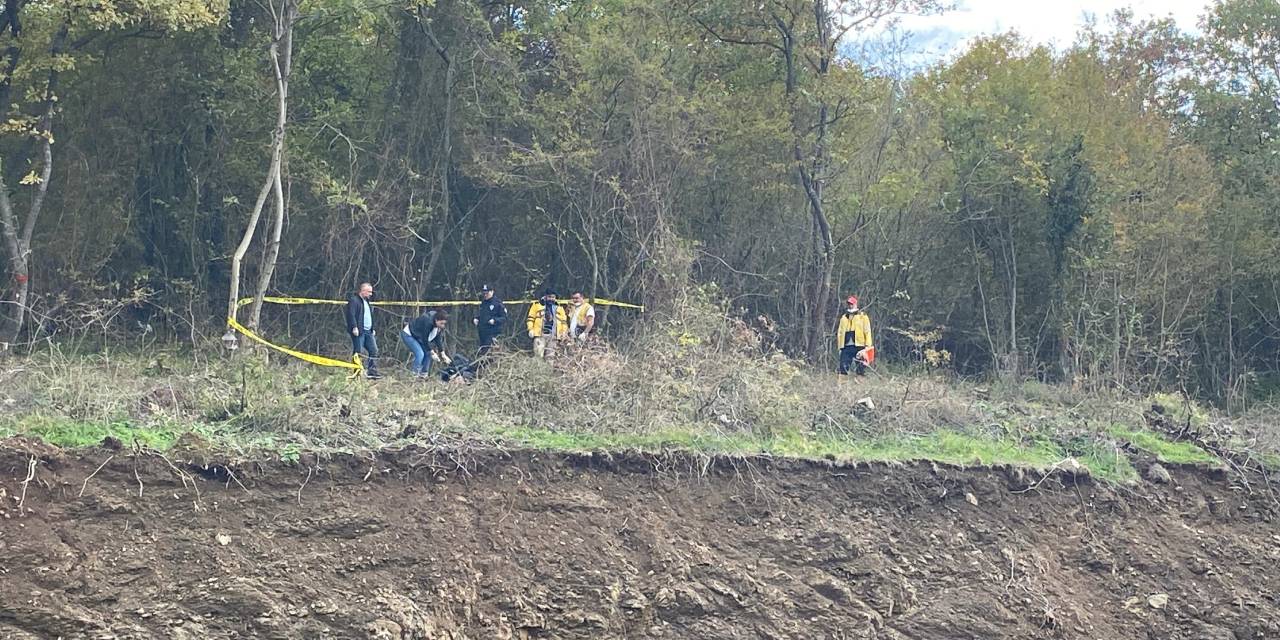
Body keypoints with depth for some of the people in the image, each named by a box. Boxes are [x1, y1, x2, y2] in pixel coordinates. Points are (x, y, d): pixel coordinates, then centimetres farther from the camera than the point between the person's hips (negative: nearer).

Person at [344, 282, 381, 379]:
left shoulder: (366, 301, 22)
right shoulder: (354, 300, -7)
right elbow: (351, 315, -16)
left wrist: (372, 329, 23)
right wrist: (354, 327, -23)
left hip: (368, 331, 9)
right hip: (359, 331, -9)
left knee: (374, 351, 2)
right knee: (358, 353, -5)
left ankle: (372, 372, 2)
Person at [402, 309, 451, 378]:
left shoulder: (440, 326, -13)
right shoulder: (427, 321, -37)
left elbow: (439, 339, -3)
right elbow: (425, 340, -30)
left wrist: (443, 354, -7)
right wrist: (432, 353, -25)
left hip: (418, 337, 8)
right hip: (408, 335, -8)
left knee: (428, 353, -2)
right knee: (420, 354, -23)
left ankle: (423, 375, 7)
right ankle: (416, 375, -11)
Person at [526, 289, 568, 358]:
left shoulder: (559, 308, 18)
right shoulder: (537, 305, 9)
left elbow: (564, 321, 20)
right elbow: (531, 318, 7)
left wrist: (564, 332, 8)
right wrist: (530, 329, -4)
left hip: (553, 336, 3)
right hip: (540, 334, -3)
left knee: (550, 356, 1)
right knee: (538, 355, -13)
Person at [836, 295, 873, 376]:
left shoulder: (862, 315, 6)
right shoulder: (843, 317, 19)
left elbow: (867, 331, 0)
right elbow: (839, 332, 21)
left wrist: (868, 346, -9)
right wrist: (839, 346, 12)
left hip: (859, 346, -4)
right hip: (846, 347, 4)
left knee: (860, 369, -4)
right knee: (843, 368, -2)